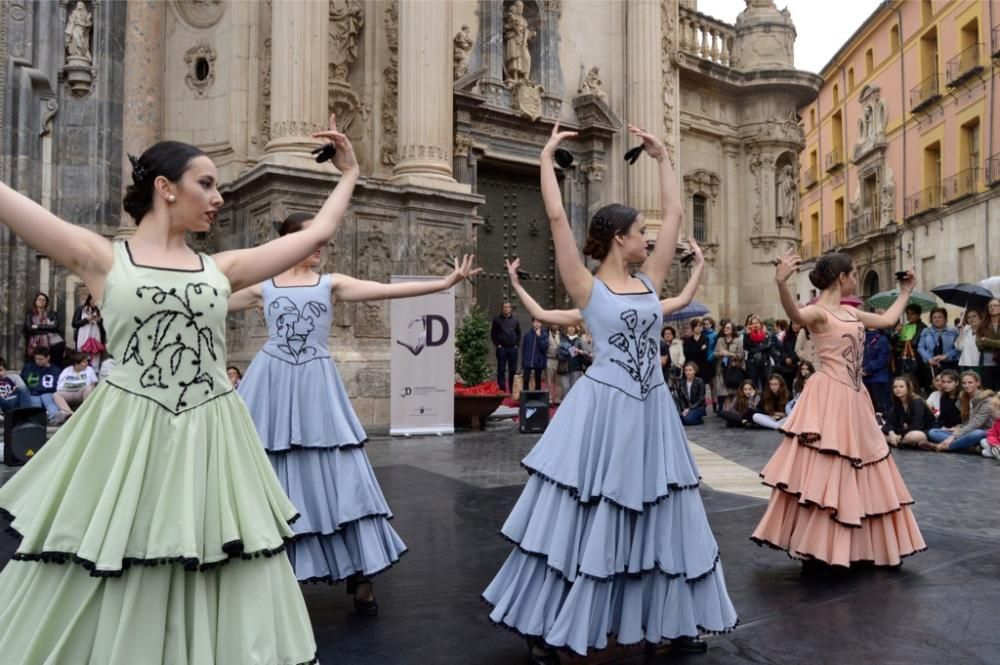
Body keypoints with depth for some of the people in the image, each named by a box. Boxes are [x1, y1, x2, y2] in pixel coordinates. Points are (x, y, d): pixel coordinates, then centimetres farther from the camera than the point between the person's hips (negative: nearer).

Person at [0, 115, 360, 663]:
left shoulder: (221, 269, 10)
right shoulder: (102, 259, 1)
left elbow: (316, 234, 11)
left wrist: (348, 174, 18)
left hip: (209, 444, 3)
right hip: (126, 442, -2)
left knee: (220, 594, 10)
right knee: (109, 598, 11)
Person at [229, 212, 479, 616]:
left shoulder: (332, 284, 5)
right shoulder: (263, 287, 8)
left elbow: (387, 290, -5)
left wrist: (445, 283, -13)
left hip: (316, 387, 0)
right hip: (271, 385, 1)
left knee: (340, 476, -1)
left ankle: (360, 578, 10)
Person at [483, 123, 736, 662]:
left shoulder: (649, 282, 9)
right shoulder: (587, 287, -6)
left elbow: (675, 214, 15)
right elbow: (557, 218, -12)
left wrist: (662, 158, 19)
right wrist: (547, 158, -5)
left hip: (650, 411, 6)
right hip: (603, 409, -6)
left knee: (661, 518, 13)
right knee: (582, 520, 1)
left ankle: (668, 622, 30)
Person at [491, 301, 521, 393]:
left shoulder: (515, 320, 7)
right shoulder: (497, 320, 1)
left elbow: (519, 333, 14)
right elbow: (493, 333, 3)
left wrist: (516, 344, 3)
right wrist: (497, 344, -4)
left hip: (513, 348, 2)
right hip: (501, 348, -2)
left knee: (513, 370, 6)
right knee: (501, 370, 0)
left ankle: (513, 391, 13)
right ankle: (501, 391, 4)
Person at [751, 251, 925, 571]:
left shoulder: (850, 312, 14)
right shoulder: (818, 311, -13)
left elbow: (887, 320, 29)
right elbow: (795, 314, -37)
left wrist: (905, 292, 35)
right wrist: (781, 284, -56)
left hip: (854, 398, 9)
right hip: (829, 397, -9)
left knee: (854, 475, 16)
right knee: (822, 474, -8)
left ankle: (860, 546, 28)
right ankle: (814, 552, 0)